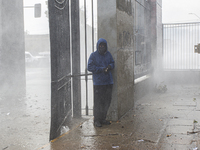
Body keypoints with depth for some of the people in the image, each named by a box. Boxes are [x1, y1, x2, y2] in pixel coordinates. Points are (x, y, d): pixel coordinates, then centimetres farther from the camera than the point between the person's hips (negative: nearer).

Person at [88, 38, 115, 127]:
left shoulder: (108, 54, 12)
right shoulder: (93, 55, -3)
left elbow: (112, 63, 16)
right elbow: (90, 67, -10)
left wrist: (110, 66, -8)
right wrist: (101, 69, -19)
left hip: (108, 81, 5)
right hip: (98, 82, -5)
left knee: (107, 101, 9)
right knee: (98, 102, -5)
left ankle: (103, 119, 22)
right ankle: (96, 120, 6)